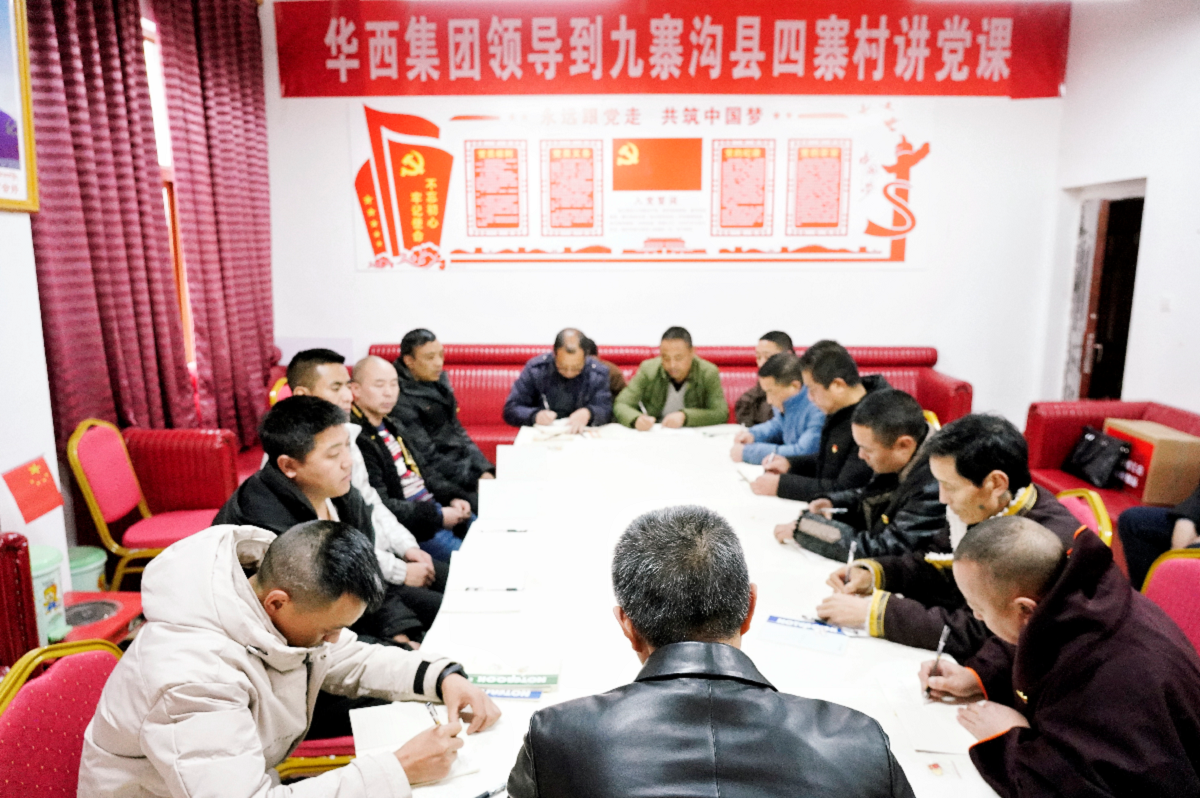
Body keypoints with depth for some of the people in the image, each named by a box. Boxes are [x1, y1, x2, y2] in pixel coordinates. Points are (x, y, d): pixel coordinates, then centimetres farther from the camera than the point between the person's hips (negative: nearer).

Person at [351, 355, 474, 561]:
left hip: (434, 507, 10)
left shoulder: (390, 426, 12)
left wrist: (453, 498, 4)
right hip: (408, 527, -10)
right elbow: (379, 505, -21)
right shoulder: (357, 438, -18)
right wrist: (437, 516, -19)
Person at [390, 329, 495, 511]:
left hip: (467, 465, 8)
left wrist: (484, 469, 2)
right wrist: (474, 480, -16)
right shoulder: (401, 400, -15)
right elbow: (427, 457, -16)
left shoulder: (438, 381, 8)